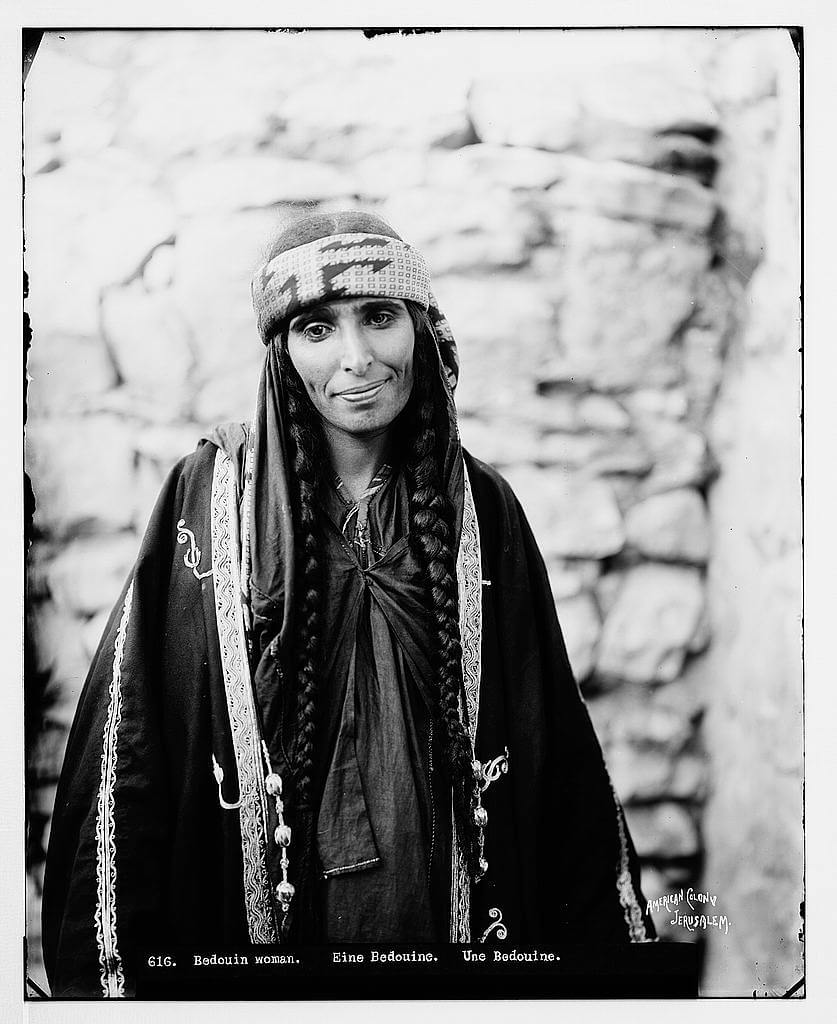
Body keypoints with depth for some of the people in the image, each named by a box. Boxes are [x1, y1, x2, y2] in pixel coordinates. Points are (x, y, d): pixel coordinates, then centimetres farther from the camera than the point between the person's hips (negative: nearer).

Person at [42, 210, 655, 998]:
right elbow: (127, 739, -6)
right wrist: (109, 971, -10)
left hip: (454, 909, 2)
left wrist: (616, 929, -3)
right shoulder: (211, 495, -6)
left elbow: (557, 757, 0)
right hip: (247, 914, -1)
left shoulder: (481, 511, -2)